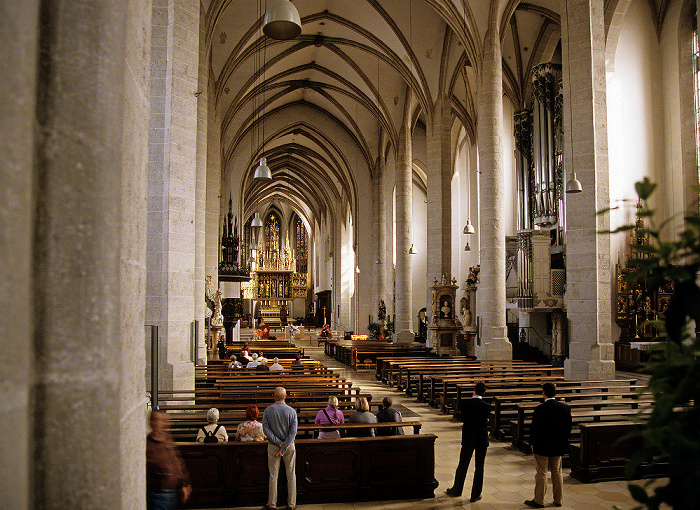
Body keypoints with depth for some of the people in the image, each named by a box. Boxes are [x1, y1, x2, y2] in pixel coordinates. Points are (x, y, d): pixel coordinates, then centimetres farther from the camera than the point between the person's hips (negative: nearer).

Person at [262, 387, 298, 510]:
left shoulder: (268, 411, -7)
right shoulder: (292, 411, -7)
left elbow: (265, 429, -11)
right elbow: (293, 432, -11)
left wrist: (279, 443, -12)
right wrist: (284, 448, -11)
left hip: (273, 446, 0)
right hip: (289, 446, 0)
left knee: (273, 475, 9)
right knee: (291, 475, 9)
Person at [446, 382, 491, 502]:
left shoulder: (466, 404, -10)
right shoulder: (487, 406, -12)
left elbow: (462, 416, 3)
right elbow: (486, 418, 4)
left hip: (468, 438, 1)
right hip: (482, 439, -1)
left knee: (463, 465, 15)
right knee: (479, 467, 9)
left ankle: (456, 490, 28)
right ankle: (476, 494, 15)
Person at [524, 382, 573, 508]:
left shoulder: (540, 409, -19)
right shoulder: (565, 407, -3)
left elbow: (534, 428, -14)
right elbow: (569, 427, 4)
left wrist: (533, 443, -1)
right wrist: (562, 440, 15)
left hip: (542, 446, -5)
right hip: (559, 447, 5)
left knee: (541, 474, 5)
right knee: (557, 473, 16)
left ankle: (539, 500, 13)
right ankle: (558, 500, 24)